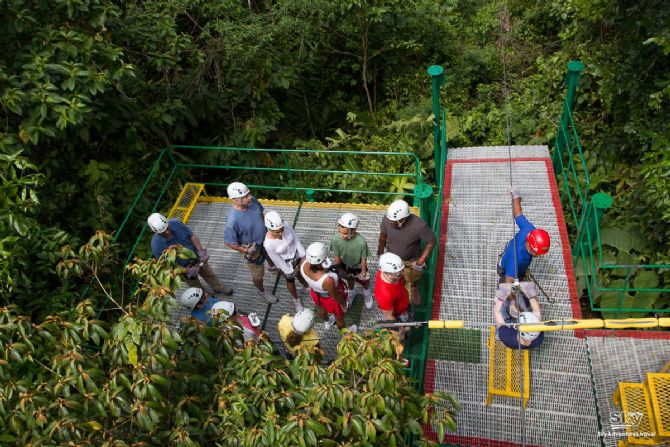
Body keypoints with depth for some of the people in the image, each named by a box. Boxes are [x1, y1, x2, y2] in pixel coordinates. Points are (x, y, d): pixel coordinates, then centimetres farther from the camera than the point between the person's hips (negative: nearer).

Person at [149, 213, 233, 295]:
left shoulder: (176, 223, -27)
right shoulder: (156, 246, -34)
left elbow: (192, 236, -13)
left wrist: (201, 251, -24)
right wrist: (187, 271, -28)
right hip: (183, 267, -3)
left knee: (209, 274, 26)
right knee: (196, 286, 23)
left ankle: (219, 287, 55)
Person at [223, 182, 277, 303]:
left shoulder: (252, 200, -23)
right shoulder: (233, 220, -41)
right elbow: (229, 242, -27)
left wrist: (265, 227, 7)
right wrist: (246, 251, -21)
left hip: (265, 238, 6)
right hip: (252, 249, -6)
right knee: (258, 274, 19)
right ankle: (262, 291, 51)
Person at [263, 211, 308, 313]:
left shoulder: (287, 225, -29)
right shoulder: (268, 244, -37)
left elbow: (296, 240, -12)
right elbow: (278, 261, -23)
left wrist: (303, 256, -7)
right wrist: (290, 272, -12)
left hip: (297, 256, 3)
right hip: (286, 264, -3)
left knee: (301, 274, 30)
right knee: (291, 282, 24)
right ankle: (296, 300, 54)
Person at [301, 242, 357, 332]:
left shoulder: (304, 264, -35)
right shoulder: (327, 280, -47)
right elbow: (335, 297, -23)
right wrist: (343, 302, -7)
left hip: (315, 292, 5)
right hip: (329, 298, -5)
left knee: (321, 309, 37)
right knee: (339, 316, 29)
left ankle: (328, 323, 71)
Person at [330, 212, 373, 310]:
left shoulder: (361, 242, -40)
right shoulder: (336, 239, -34)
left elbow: (364, 259, -21)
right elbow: (337, 256, -16)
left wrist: (363, 272, -9)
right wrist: (339, 269, -5)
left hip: (359, 266, -1)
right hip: (345, 265, 2)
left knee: (364, 281, 26)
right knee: (350, 280, 31)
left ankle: (367, 293, 60)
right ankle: (352, 292, 64)